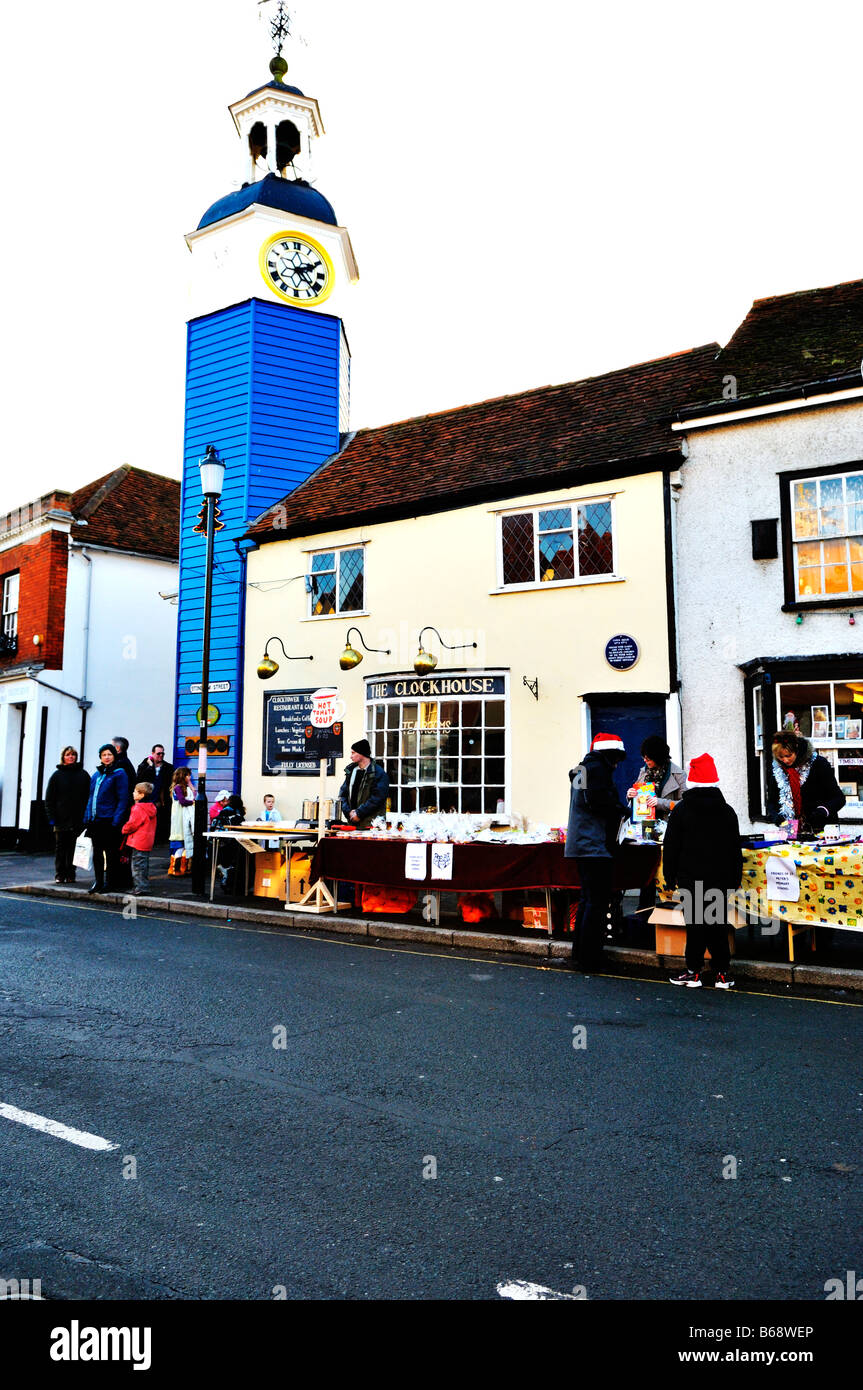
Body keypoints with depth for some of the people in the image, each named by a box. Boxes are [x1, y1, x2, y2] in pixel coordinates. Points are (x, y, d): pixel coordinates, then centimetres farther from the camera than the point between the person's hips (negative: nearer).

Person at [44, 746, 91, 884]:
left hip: (78, 819, 0)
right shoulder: (57, 775, 6)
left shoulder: (83, 775, 8)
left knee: (74, 848, 2)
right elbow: (49, 798, 4)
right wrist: (51, 817, -5)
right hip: (61, 819, 0)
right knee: (61, 848, 4)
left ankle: (70, 874, 9)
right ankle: (60, 874, 11)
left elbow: (89, 796, 6)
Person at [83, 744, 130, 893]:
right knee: (97, 852, 12)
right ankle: (98, 882, 21)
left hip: (108, 820, -6)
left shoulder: (119, 774, -5)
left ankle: (111, 883, 8)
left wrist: (116, 821, -16)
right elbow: (91, 797, 18)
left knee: (110, 853, 0)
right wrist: (87, 818, 10)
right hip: (95, 820, 7)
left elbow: (123, 799, -10)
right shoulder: (96, 774, 15)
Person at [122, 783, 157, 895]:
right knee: (144, 865, 15)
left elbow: (132, 825, -16)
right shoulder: (151, 807, 10)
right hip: (148, 841, 9)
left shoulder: (138, 808, -17)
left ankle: (140, 887, -2)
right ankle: (145, 886, 19)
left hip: (138, 842, -9)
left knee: (137, 865, -2)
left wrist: (124, 830, 3)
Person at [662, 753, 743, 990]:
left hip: (691, 877, -3)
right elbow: (735, 848, 9)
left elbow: (671, 846, -4)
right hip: (720, 878, 3)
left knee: (695, 924, 3)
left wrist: (669, 876, 3)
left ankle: (694, 971, 7)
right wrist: (735, 878, 15)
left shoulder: (681, 810, -6)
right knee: (718, 922, 8)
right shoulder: (728, 811, 4)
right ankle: (722, 973, 11)